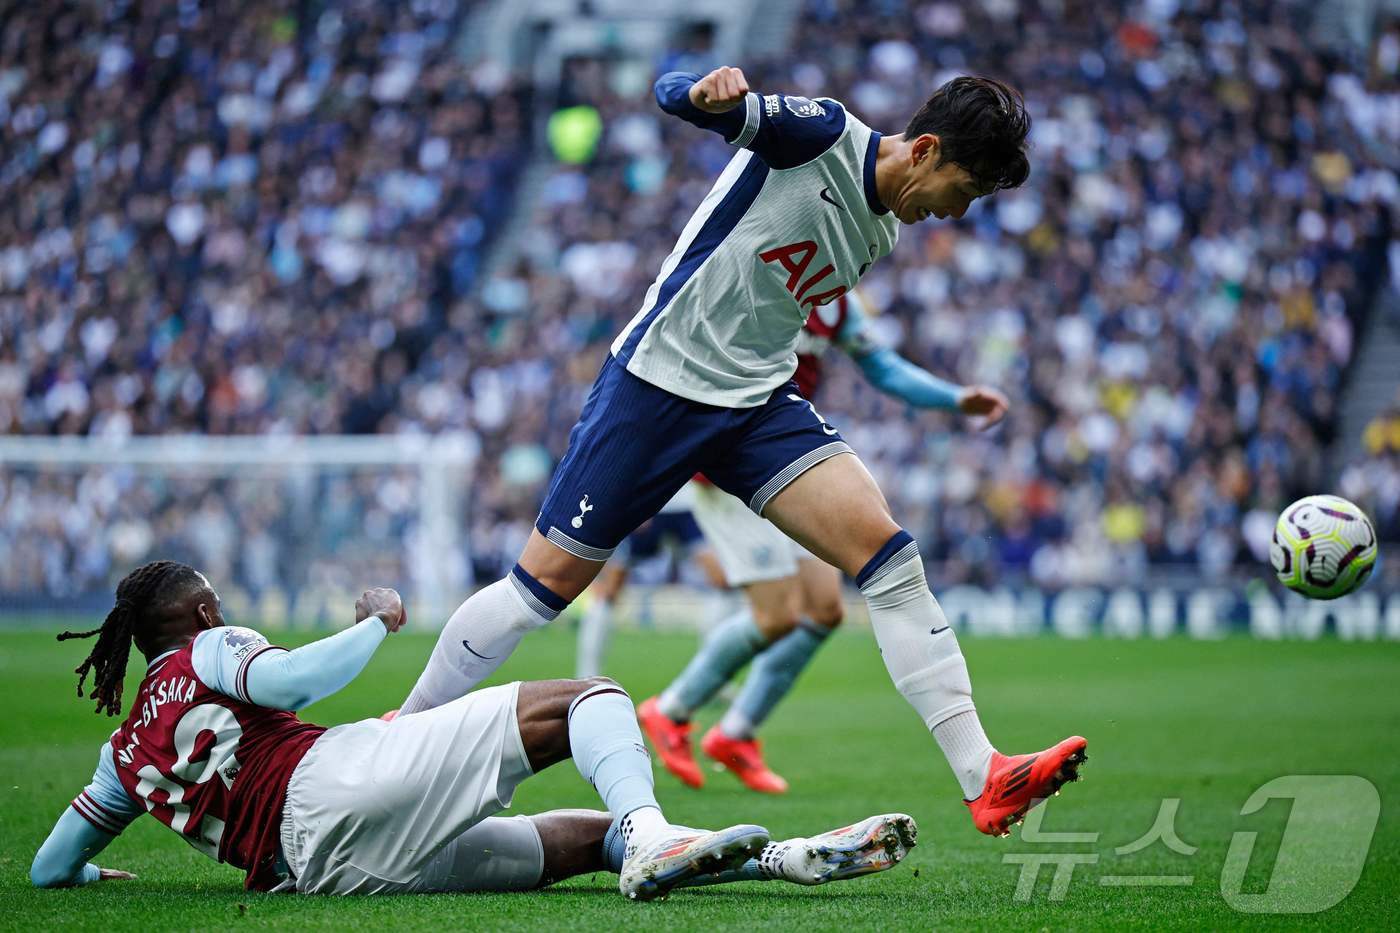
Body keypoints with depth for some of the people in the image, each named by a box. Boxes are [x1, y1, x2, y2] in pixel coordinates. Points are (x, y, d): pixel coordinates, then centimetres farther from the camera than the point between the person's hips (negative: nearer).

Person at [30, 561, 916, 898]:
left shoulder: (127, 748, 30)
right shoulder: (208, 650, 12)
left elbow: (51, 866, 29)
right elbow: (288, 681, -9)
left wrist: (92, 869, 53)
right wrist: (378, 623, 7)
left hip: (310, 862, 7)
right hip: (337, 780, -7)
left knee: (585, 837, 13)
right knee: (592, 697, -6)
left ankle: (792, 857, 1)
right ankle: (650, 836, -36)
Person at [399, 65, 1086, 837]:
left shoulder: (883, 230, 10)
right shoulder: (822, 132, -12)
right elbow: (674, 95, -21)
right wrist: (709, 93, -44)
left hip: (761, 403, 6)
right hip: (658, 382, -6)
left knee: (884, 549, -14)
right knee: (549, 580, -1)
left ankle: (983, 780, -18)